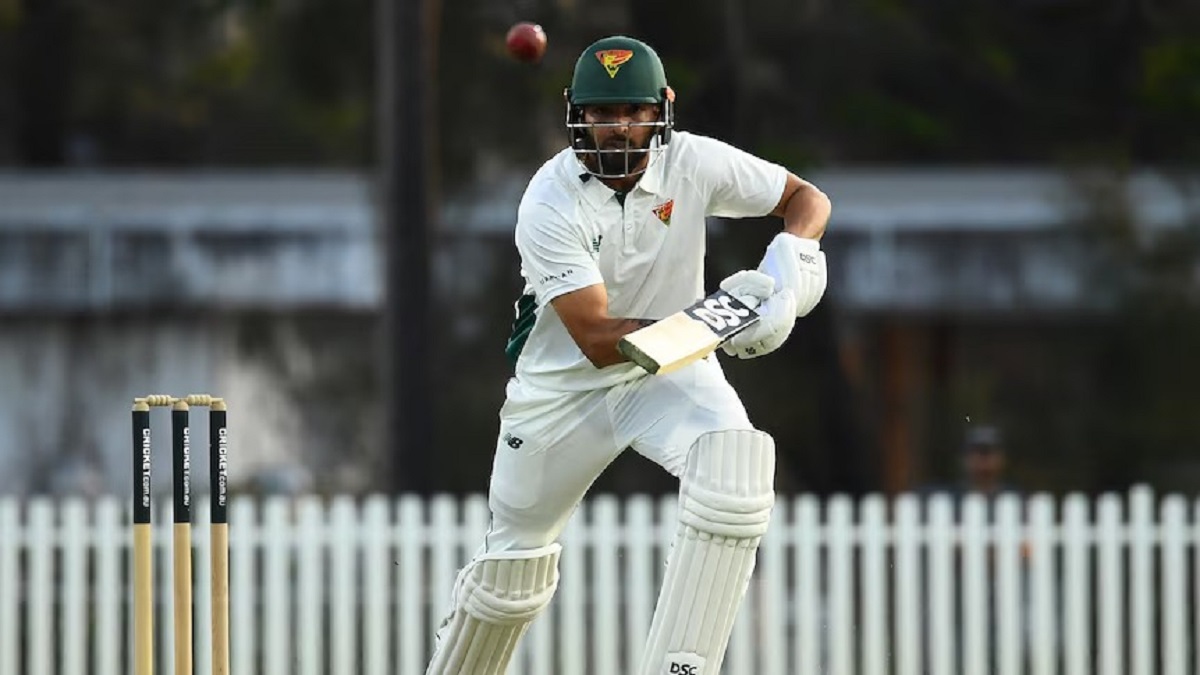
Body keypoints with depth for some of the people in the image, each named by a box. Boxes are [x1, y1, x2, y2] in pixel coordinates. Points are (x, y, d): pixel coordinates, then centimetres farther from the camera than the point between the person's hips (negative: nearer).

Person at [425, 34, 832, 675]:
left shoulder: (692, 163, -15)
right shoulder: (549, 204, -24)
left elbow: (807, 198, -2)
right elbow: (597, 340, -31)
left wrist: (791, 263, -24)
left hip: (672, 372, 2)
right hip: (564, 385, -1)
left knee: (736, 465, -29)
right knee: (512, 567, 9)